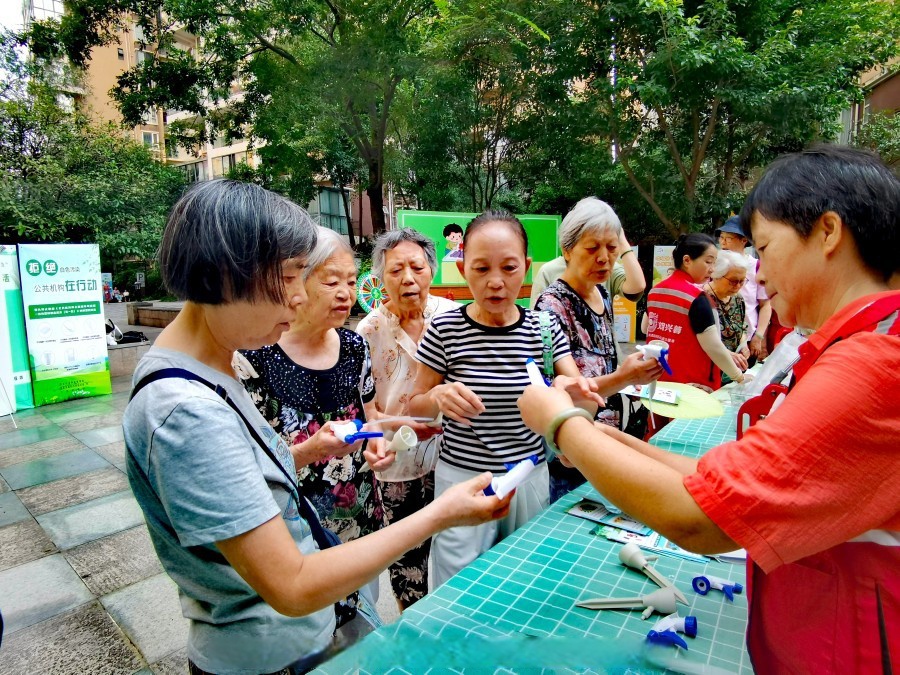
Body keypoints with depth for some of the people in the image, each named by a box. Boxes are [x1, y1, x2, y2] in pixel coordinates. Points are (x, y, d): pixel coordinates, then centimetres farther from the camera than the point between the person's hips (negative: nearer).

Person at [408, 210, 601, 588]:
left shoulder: (545, 327, -3)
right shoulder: (445, 329, -11)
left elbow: (579, 393, -4)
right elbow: (414, 406, -2)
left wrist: (572, 389, -26)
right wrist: (438, 397, -24)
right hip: (462, 479, -2)